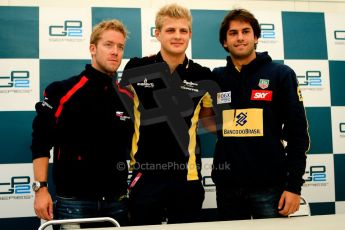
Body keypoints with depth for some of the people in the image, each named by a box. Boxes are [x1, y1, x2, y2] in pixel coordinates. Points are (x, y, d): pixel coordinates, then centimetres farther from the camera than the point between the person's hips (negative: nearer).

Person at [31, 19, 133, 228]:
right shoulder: (63, 91, -5)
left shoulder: (129, 97, 7)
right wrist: (41, 188, -10)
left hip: (117, 201, 4)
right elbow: (41, 142, -5)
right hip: (74, 201, -4)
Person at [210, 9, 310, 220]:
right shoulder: (216, 78, 7)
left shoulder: (281, 74, -1)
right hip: (227, 187, 3)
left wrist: (294, 185, -8)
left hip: (269, 185, -2)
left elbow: (297, 132, -3)